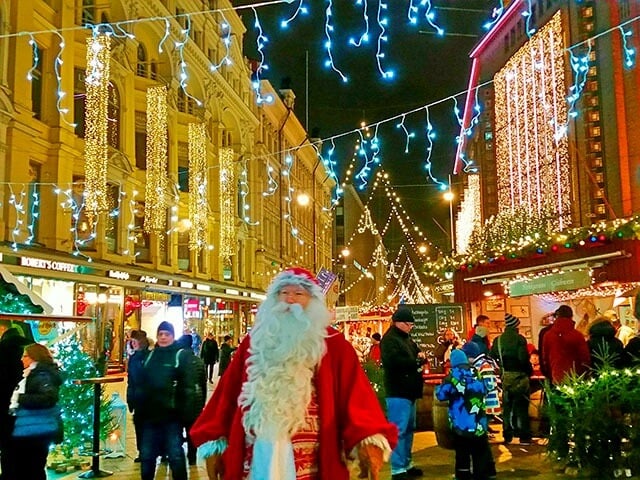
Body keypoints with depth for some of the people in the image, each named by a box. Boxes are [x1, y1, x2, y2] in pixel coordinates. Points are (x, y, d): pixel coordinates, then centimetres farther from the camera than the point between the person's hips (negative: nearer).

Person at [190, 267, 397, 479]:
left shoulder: (332, 344, 0)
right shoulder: (255, 341, 9)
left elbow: (354, 393, -9)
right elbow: (229, 391, 8)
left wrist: (369, 440, -23)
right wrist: (214, 443, 5)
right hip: (258, 456, 2)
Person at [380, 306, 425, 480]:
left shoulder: (406, 338, 16)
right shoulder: (389, 339, -13)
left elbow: (416, 353, 27)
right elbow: (393, 362, -27)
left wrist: (420, 356, 2)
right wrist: (416, 362, -16)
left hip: (409, 390, 10)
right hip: (398, 392, -10)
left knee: (409, 429, 16)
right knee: (399, 431, -8)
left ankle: (407, 464, 27)